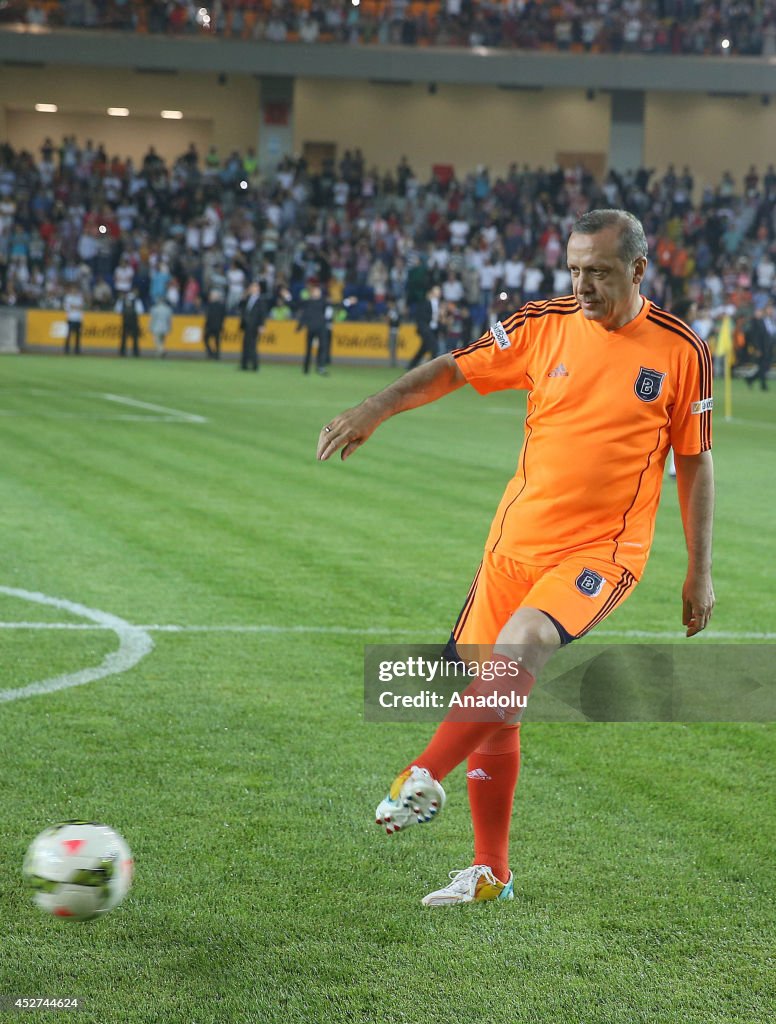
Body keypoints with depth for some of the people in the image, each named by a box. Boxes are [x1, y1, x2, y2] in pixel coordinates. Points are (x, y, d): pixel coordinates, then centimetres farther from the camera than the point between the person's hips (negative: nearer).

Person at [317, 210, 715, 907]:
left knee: (521, 646, -31)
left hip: (603, 549, -4)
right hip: (517, 540, 4)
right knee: (493, 700, 4)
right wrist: (376, 409, -10)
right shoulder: (545, 325, 1)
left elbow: (694, 463, 4)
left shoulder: (681, 352, -3)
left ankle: (424, 777, -30)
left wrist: (700, 573, 5)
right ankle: (490, 871, 15)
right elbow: (455, 370, 6)